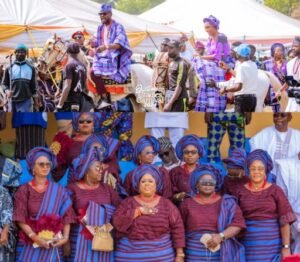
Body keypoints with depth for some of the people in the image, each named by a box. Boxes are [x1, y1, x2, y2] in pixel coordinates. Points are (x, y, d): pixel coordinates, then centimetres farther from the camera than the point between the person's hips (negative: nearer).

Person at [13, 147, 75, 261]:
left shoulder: (59, 191, 5)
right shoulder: (24, 190, 0)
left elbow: (66, 216, 2)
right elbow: (20, 219, -6)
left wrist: (65, 237, -11)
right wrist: (34, 237, -16)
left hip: (53, 245, 1)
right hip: (29, 245, -1)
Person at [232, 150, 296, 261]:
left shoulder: (275, 190, -1)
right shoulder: (241, 191, 3)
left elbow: (285, 221, -3)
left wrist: (286, 247, -9)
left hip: (272, 244, -1)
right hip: (249, 245, 1)